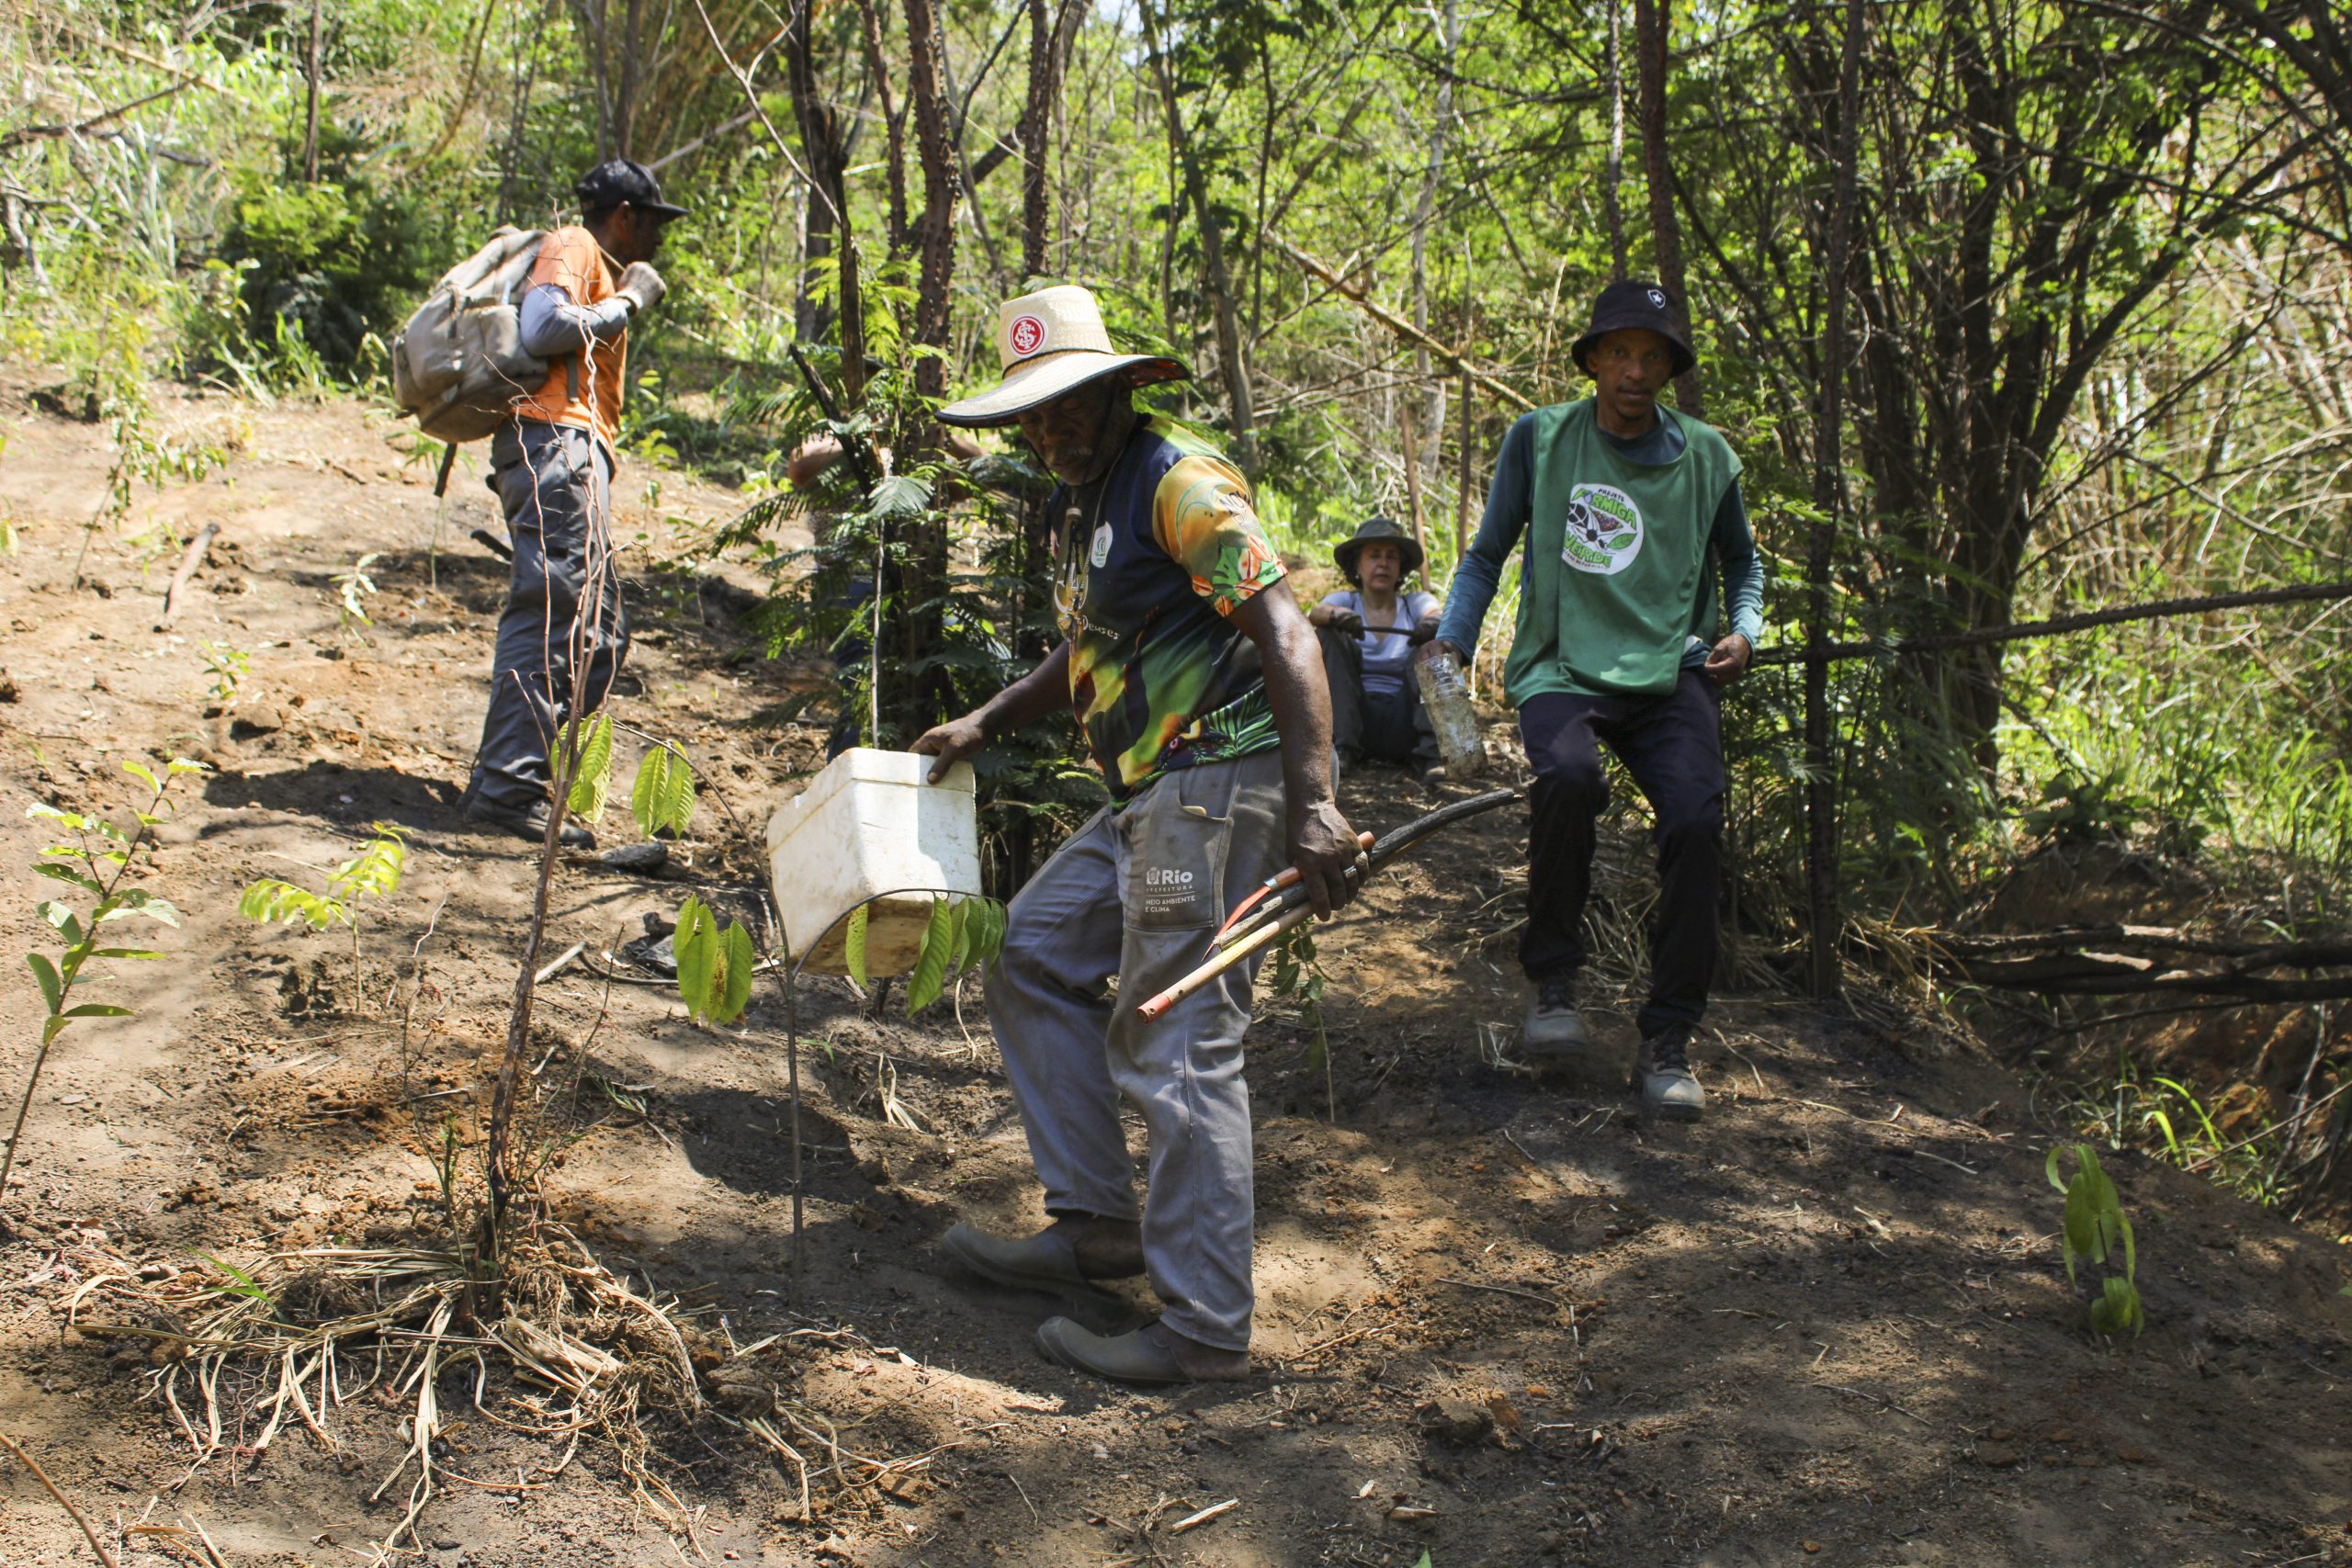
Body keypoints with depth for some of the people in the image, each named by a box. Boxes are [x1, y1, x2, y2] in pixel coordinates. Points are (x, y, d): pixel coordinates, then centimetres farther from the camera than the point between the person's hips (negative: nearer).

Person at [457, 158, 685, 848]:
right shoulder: (571, 247, 2)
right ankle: (507, 787, -21)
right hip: (556, 438, -11)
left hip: (571, 451, 11)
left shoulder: (600, 270, 32)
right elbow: (542, 328, -16)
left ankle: (507, 779, 6)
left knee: (599, 634, 7)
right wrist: (626, 304, -6)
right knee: (551, 615, -17)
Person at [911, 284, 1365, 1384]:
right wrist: (983, 727, 18)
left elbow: (1286, 638, -21)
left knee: (1175, 1047, -9)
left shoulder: (1179, 482, -12)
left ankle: (1204, 1328, -2)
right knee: (1036, 955, 15)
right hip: (1153, 797, 11)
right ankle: (1096, 1225, 19)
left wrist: (1311, 807, -30)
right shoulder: (1086, 503, 18)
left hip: (1220, 784, -11)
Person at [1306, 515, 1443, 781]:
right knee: (1327, 635, -14)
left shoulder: (1416, 603, 9)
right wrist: (1337, 615, -40)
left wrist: (1432, 623, -40)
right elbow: (1315, 614, -16)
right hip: (1357, 720, 0)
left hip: (1404, 726, 0)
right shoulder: (1346, 601, 7)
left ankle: (1429, 756, -27)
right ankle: (1342, 748, -23)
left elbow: (1436, 616, -15)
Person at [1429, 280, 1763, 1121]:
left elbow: (1740, 559, 24)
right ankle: (1552, 984, -13)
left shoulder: (1705, 456, 9)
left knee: (1695, 819, -22)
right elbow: (1487, 555, 12)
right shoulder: (1539, 439, 4)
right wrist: (1451, 643, -2)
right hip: (1562, 668, -2)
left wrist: (1743, 630, 5)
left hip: (1671, 674, 2)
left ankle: (1667, 1044, -7)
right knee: (1568, 775, -35)